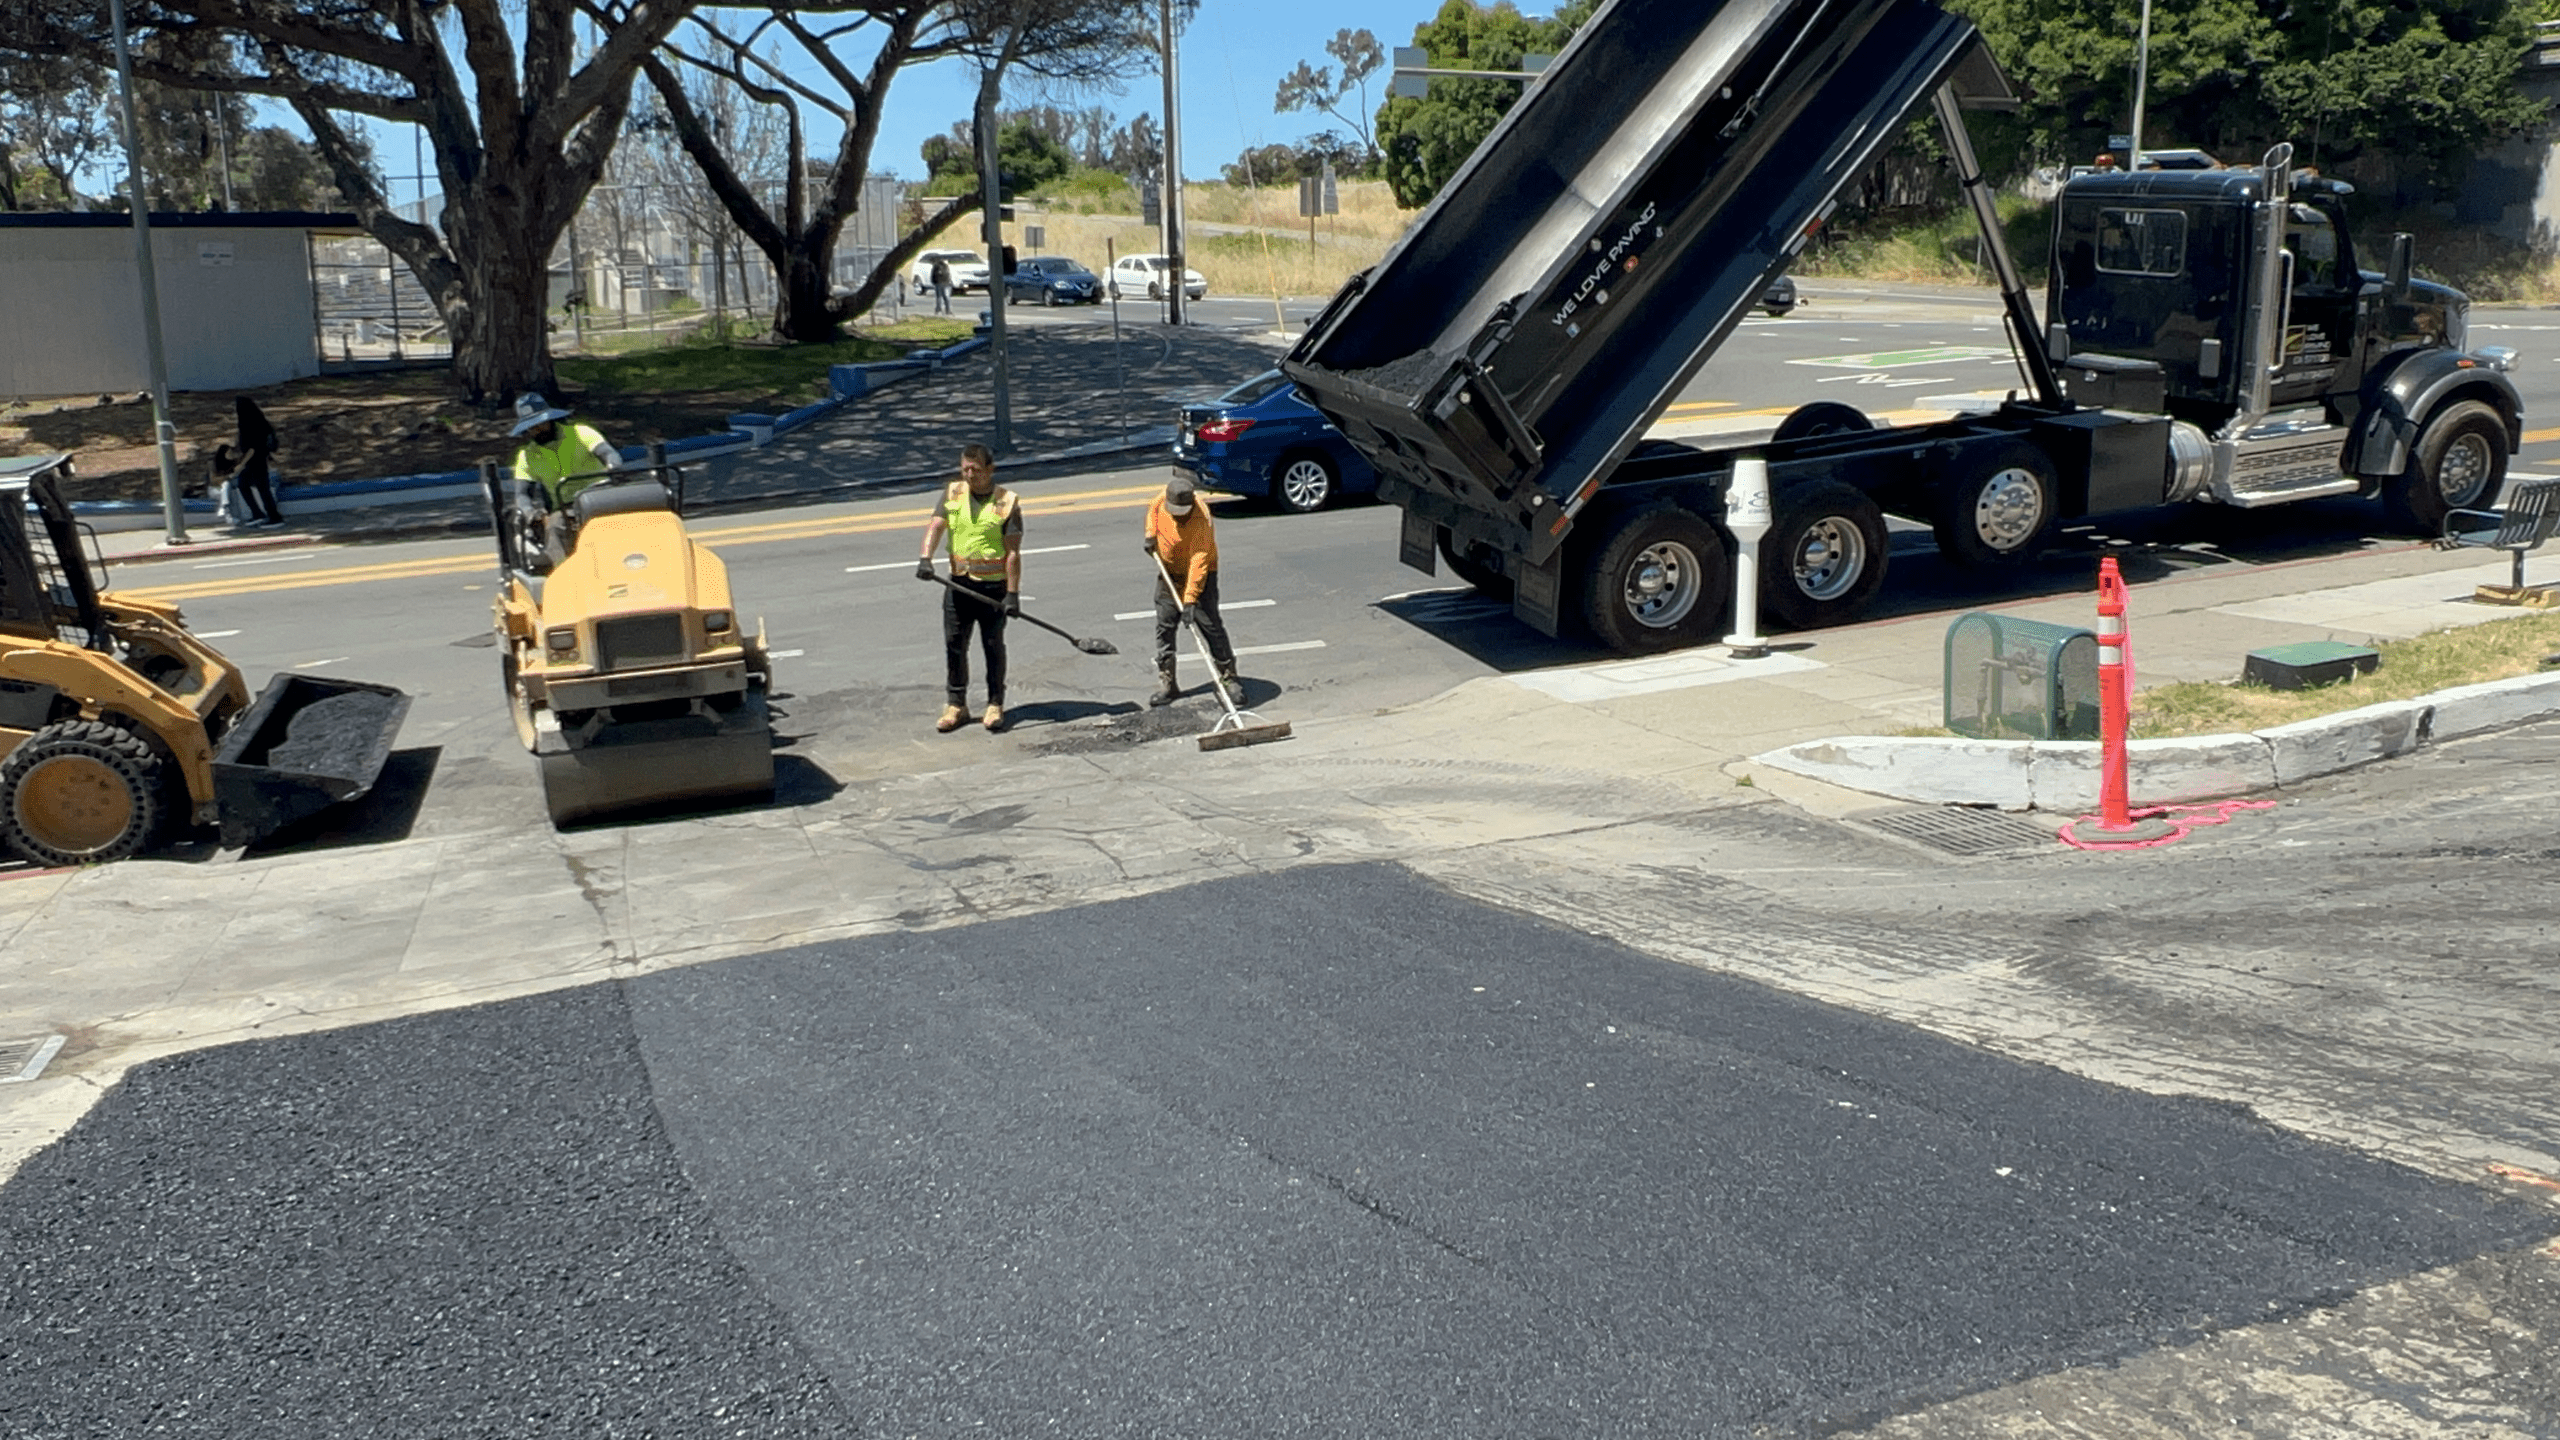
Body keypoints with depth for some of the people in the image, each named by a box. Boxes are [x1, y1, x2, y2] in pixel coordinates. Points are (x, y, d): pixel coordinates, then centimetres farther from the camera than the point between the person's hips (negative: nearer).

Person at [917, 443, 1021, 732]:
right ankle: (956, 705, 17)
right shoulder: (952, 493, 5)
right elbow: (936, 525, -6)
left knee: (993, 646, 6)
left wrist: (1012, 592, -15)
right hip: (959, 584, 4)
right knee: (954, 645, 6)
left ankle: (995, 705, 18)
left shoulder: (1007, 502, -7)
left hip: (994, 586, -4)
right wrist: (925, 558, -24)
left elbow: (1013, 551, -10)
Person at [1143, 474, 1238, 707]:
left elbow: (1198, 563, -35)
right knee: (1164, 627, 3)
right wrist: (1150, 534, -2)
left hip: (1200, 575, -6)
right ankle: (1167, 685, 10)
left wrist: (1190, 600, -39)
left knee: (1211, 626, -9)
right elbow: (1153, 507, 13)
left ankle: (1228, 679, 3)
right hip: (1169, 573, 6)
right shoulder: (1163, 499, -15)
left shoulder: (1201, 520, -32)